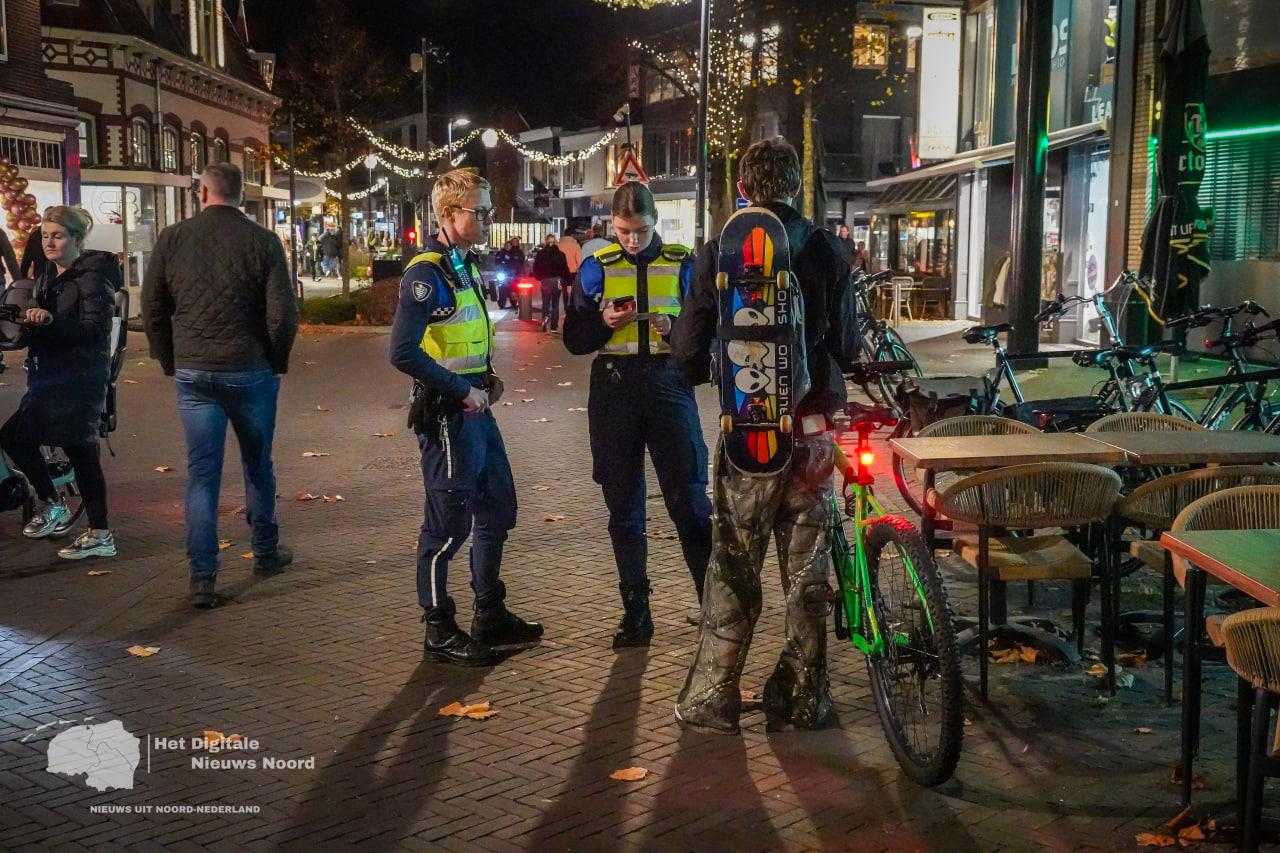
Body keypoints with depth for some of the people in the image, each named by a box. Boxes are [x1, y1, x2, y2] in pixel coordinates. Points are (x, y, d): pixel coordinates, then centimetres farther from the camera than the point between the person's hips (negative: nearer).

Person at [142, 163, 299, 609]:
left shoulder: (172, 239, -1)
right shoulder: (262, 241, -7)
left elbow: (152, 309, 3)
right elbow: (283, 313, -9)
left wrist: (171, 363, 14)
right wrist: (276, 363, 6)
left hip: (193, 374, 1)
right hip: (250, 371, -1)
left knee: (201, 472, 4)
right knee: (257, 465, 16)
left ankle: (202, 577, 2)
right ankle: (266, 553, 31)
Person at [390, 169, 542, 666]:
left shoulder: (467, 265, 13)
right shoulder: (426, 273, -16)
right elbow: (404, 352, -24)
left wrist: (487, 378, 8)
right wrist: (463, 391, -19)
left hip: (476, 406, 10)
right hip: (446, 413, -10)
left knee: (497, 510, 17)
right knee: (449, 524, -1)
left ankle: (491, 617, 30)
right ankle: (440, 633, 12)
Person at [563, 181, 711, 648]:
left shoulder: (682, 264, 4)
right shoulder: (597, 267, 6)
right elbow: (575, 339, 7)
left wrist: (675, 327, -14)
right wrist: (604, 322, -13)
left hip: (669, 386, -1)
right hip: (613, 391, 2)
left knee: (689, 499, -5)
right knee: (623, 505, 7)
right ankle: (635, 611, 16)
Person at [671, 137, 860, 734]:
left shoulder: (719, 254, -6)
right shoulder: (828, 252, -1)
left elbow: (688, 351, -6)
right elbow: (848, 349, 2)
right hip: (813, 431, 2)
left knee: (735, 568, 7)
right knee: (807, 569, 11)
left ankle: (711, 699, 11)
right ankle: (804, 698, 19)